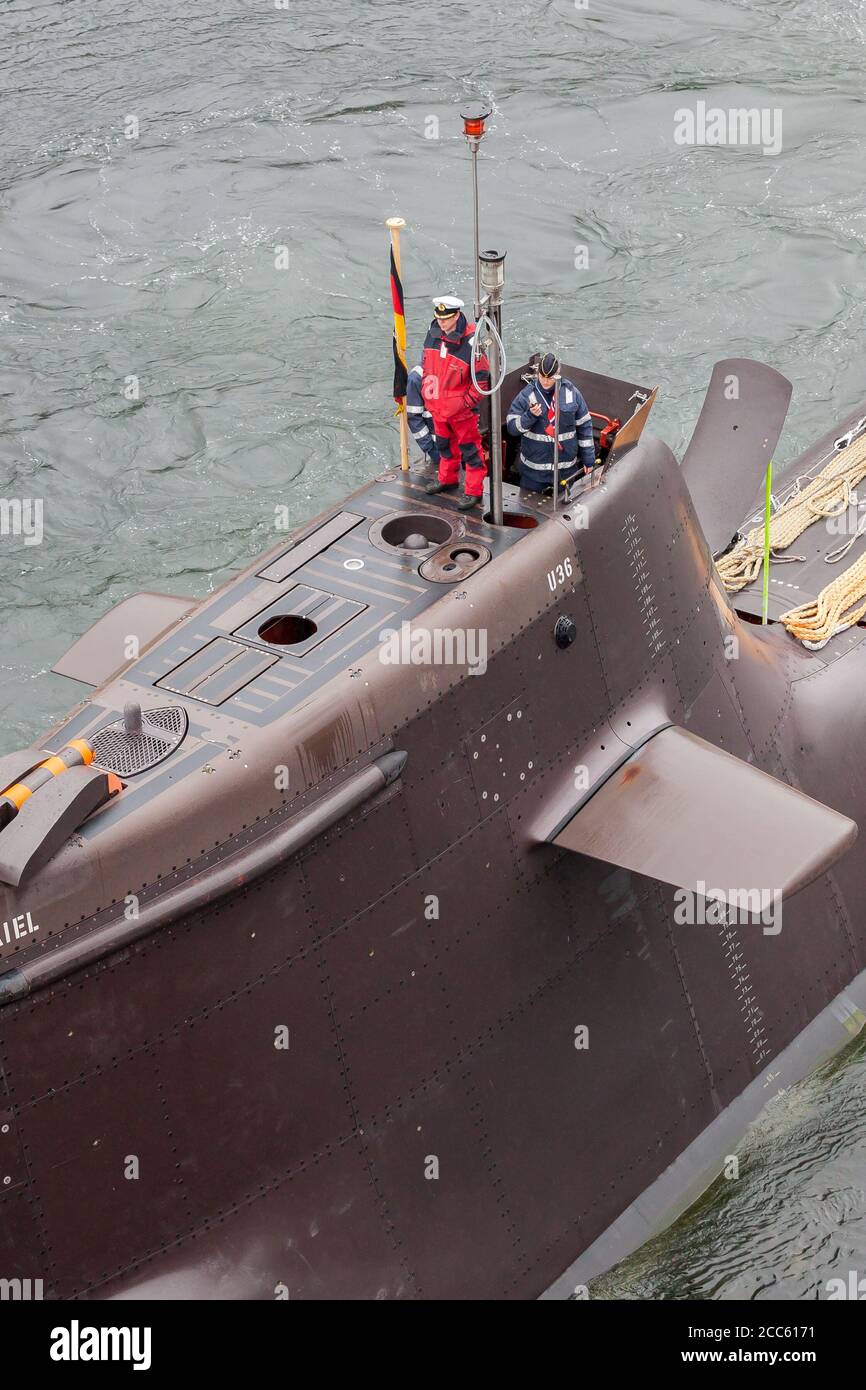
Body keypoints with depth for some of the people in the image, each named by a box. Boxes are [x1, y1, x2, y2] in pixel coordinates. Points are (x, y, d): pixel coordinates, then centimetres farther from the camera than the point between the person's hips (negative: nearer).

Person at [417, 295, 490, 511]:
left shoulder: (470, 342, -24)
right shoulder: (433, 334, -3)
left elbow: (482, 378, -18)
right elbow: (426, 364, 14)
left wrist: (466, 402, -17)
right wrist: (426, 391, 12)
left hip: (462, 410, -7)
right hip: (438, 406, 7)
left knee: (469, 449, 6)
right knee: (445, 444, 25)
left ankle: (473, 491, 17)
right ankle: (447, 479, 44)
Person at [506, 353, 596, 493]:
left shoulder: (571, 392, -3)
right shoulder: (527, 395, -8)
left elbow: (584, 426, 4)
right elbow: (512, 427, -8)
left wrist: (588, 458, 5)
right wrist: (530, 416, -26)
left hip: (566, 466, 2)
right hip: (533, 468, -1)